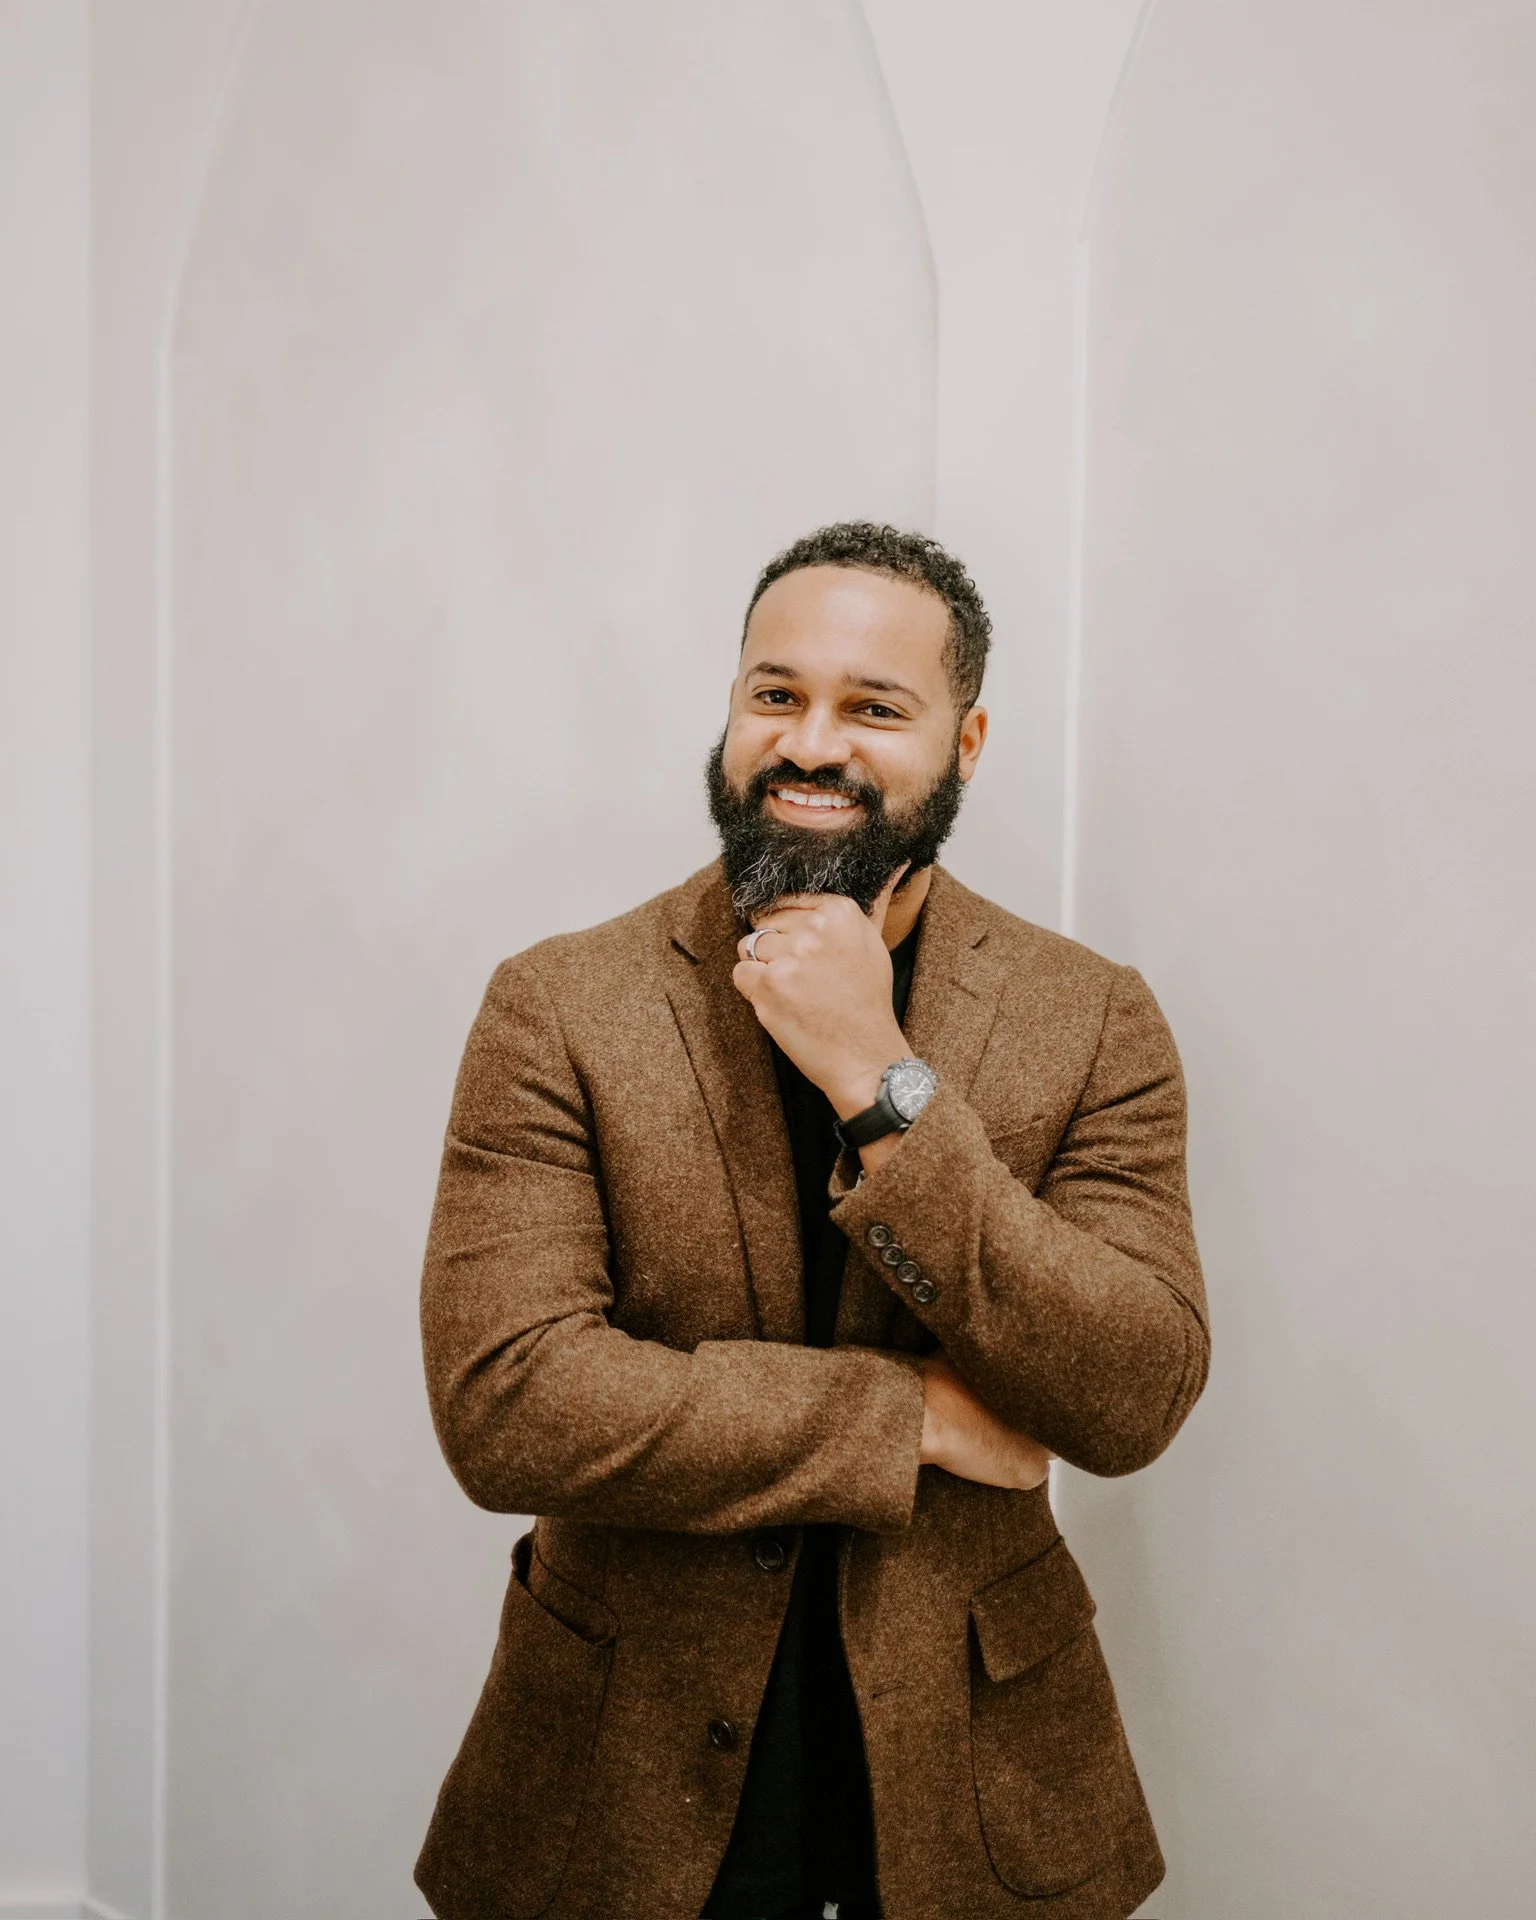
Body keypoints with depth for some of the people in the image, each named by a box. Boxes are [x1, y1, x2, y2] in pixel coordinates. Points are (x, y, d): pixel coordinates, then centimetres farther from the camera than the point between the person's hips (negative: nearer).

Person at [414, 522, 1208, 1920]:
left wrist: (882, 1084, -24)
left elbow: (1136, 1404, -16)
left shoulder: (1094, 1020, -8)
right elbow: (501, 1406, -18)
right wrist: (908, 1414, -18)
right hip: (631, 1755, 0)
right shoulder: (559, 1007, -11)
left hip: (969, 1753, 1)